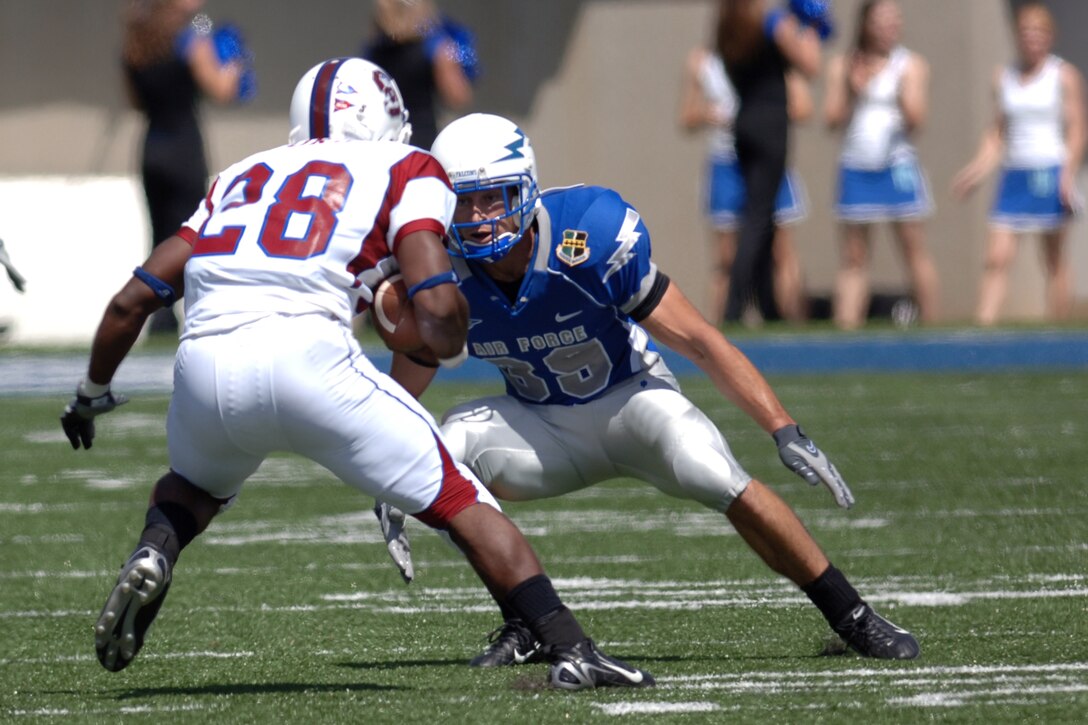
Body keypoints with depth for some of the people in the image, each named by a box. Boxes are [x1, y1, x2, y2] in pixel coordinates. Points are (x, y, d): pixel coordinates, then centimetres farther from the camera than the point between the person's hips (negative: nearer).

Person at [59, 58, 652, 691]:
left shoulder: (242, 177, 30)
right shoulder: (404, 171, 17)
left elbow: (133, 301, 26)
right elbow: (440, 308, 1)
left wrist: (93, 392, 40)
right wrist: (448, 343, 24)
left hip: (205, 366, 4)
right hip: (307, 355, -4)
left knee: (197, 486, 35)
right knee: (459, 501, 10)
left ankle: (153, 556, 6)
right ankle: (572, 649, 2)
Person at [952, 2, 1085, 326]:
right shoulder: (1003, 77, 11)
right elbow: (997, 132, 15)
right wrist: (978, 169, 3)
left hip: (1051, 174, -3)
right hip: (1014, 175, 3)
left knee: (1054, 260, 4)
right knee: (997, 257, -8)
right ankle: (984, 325, -14)